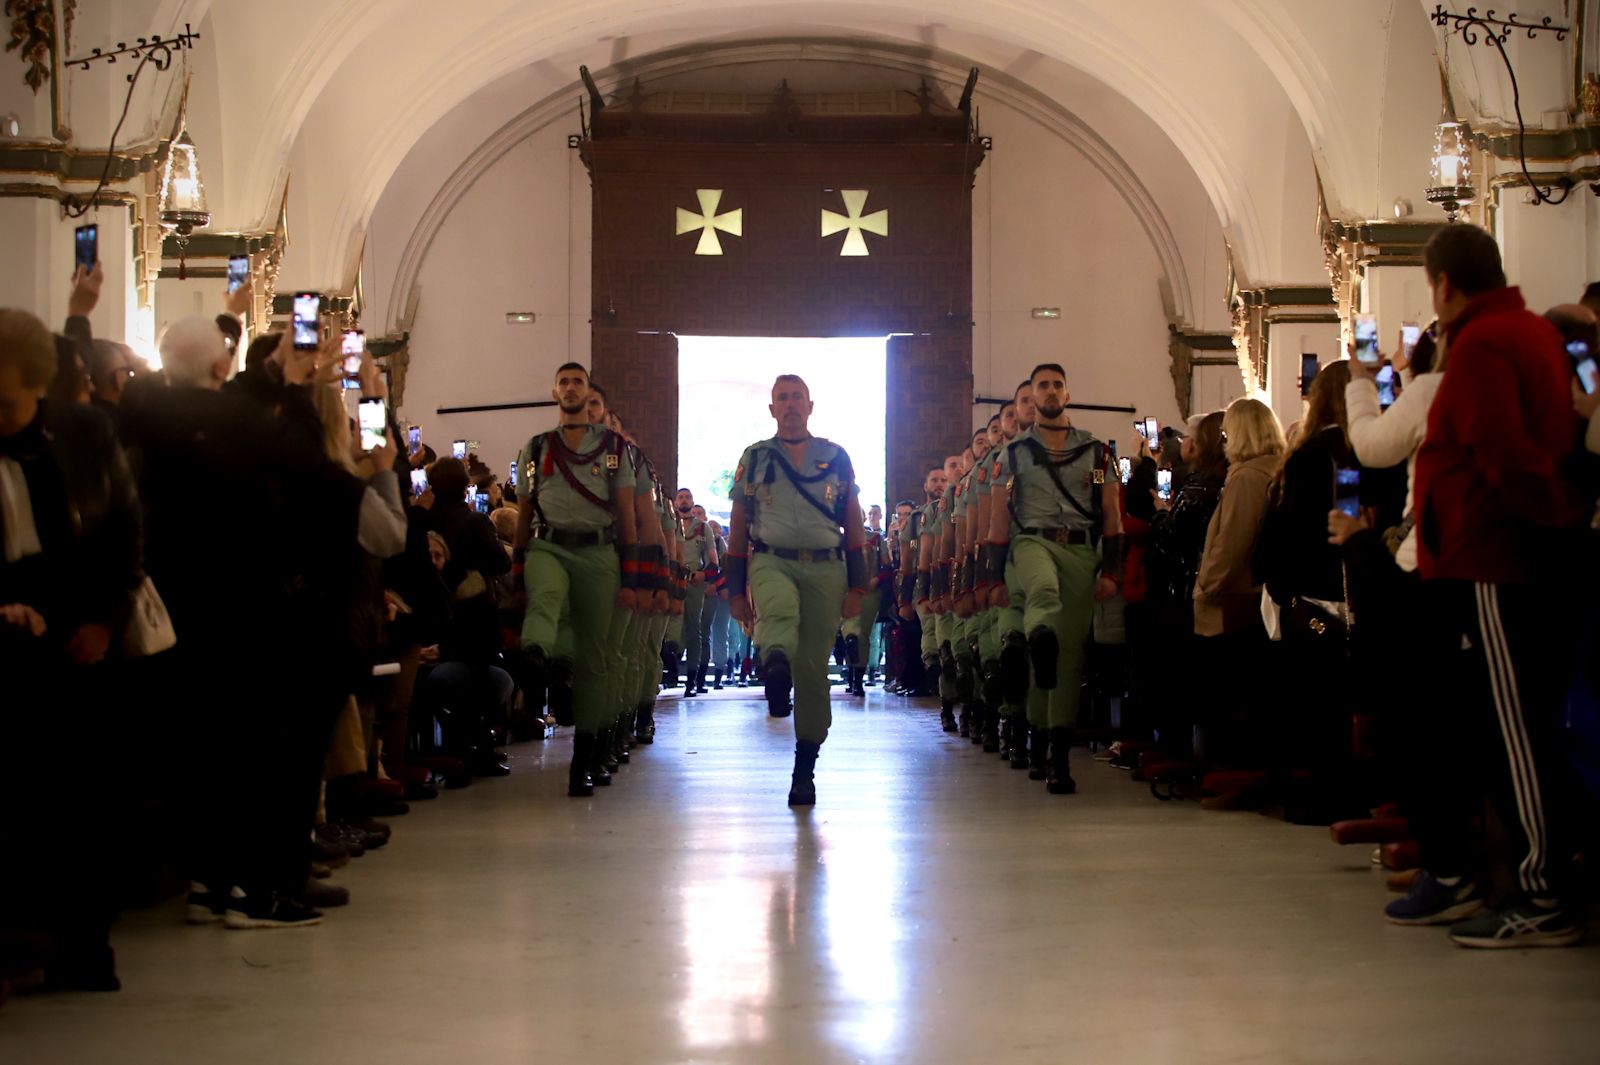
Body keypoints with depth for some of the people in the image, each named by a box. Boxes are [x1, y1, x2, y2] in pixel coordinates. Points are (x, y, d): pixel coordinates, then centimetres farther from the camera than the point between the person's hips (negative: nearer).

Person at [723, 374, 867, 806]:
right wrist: (736, 590, 6)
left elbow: (853, 524, 11)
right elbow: (738, 527, 11)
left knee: (813, 669, 1)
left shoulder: (837, 458, 11)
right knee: (780, 610, -37)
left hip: (826, 566, 1)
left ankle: (805, 768, 9)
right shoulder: (754, 458, 10)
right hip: (772, 561, -1)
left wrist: (856, 586, 5)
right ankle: (775, 665, -70)